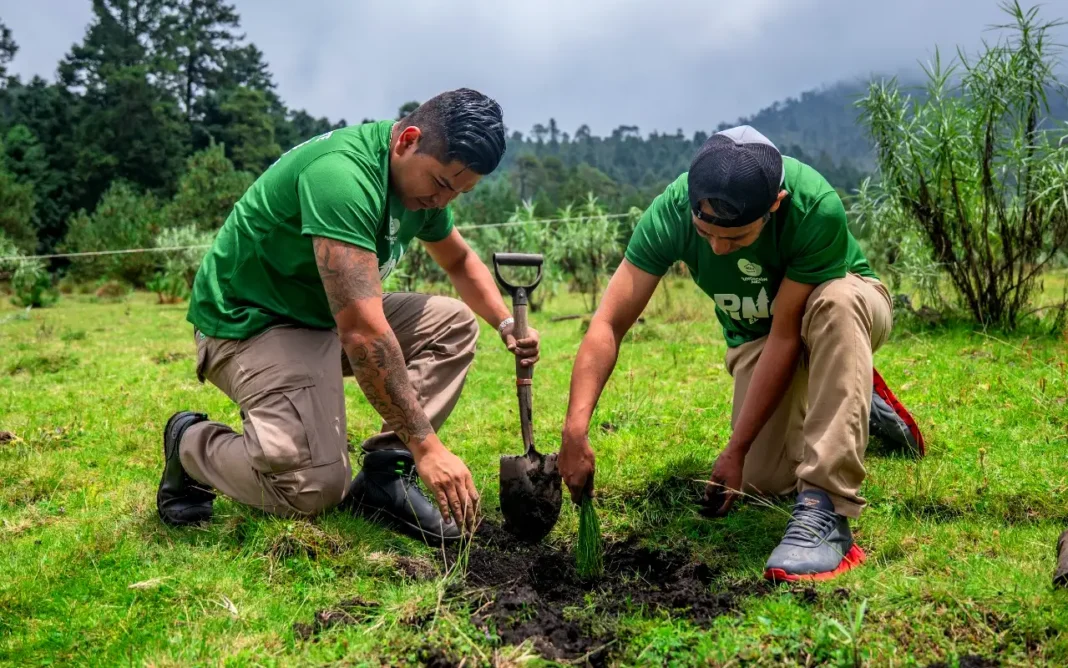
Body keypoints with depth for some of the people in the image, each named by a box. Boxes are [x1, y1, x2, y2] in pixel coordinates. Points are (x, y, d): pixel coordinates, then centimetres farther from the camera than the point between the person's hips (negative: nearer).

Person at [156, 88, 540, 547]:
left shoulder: (422, 178, -2)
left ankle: (385, 474, -6)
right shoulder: (342, 174, -31)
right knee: (316, 486, -24)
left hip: (330, 315, 9)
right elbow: (363, 332, -36)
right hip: (251, 321, -9)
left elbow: (459, 260, 17)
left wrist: (506, 324, -2)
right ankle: (191, 445, 5)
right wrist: (426, 446, -32)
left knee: (453, 322, -2)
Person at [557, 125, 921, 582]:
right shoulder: (672, 210, -28)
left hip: (844, 309, -3)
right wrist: (576, 428, -40)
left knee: (836, 303, -39)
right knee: (764, 480, -11)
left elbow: (786, 335, -31)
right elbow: (609, 323, -29)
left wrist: (736, 450, -30)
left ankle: (825, 509, -35)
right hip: (755, 336, 3)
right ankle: (854, 402, 20)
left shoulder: (816, 208, -36)